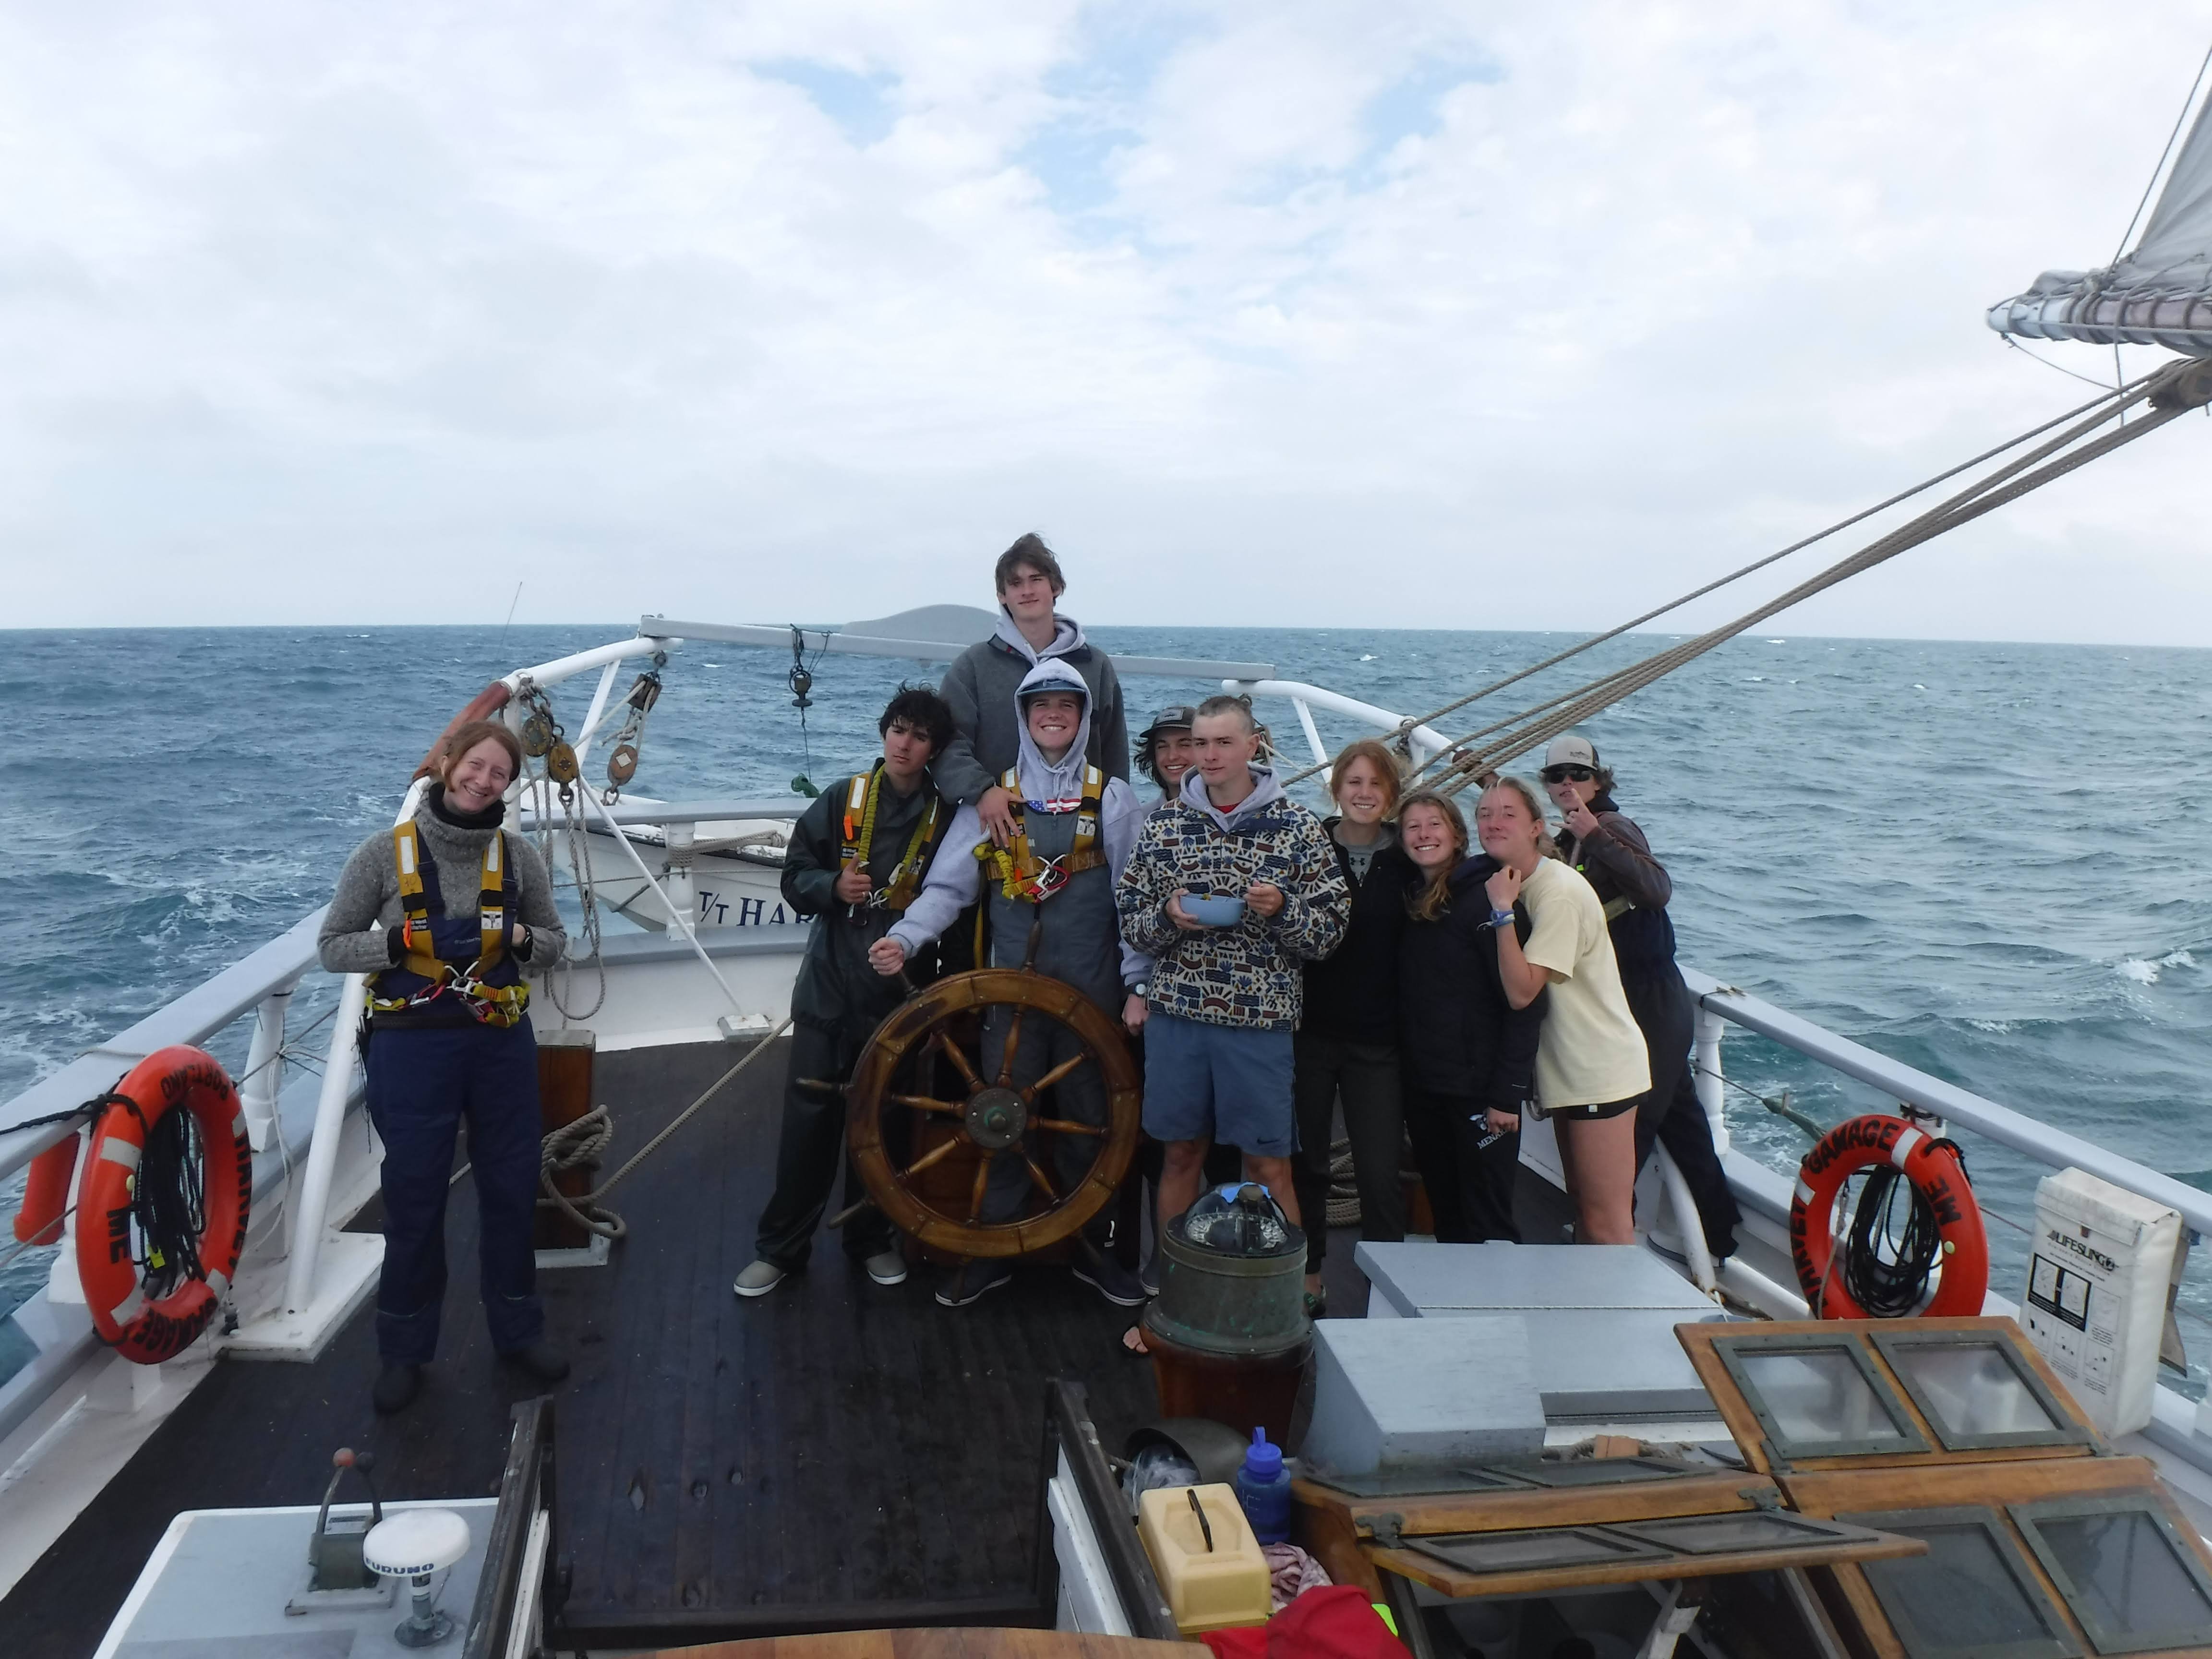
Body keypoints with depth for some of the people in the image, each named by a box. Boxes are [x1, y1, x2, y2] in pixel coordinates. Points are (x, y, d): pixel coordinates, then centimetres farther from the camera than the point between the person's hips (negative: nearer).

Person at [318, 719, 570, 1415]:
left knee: (512, 1192, 13)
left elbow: (554, 940, 9)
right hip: (414, 1049, -2)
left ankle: (517, 1330, 32)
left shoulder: (517, 856, -1)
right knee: (414, 1203, 9)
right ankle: (403, 1350, 28)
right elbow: (332, 946, -2)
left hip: (502, 1043, 3)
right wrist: (410, 941, -17)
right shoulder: (385, 852, -7)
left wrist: (515, 935, -12)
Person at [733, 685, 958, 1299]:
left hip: (900, 993, 0)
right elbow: (796, 876, 4)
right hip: (830, 988, 0)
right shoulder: (842, 800, -1)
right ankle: (781, 1246, 16)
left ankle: (872, 1237, 28)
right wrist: (833, 886, -16)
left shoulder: (944, 819, -1)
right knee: (809, 1117, 2)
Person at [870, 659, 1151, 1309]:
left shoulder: (1113, 798, 3)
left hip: (1092, 988, 0)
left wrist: (1137, 985, -4)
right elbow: (948, 886, 2)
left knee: (1089, 1119, 9)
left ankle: (1088, 1243, 25)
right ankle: (993, 1248, 20)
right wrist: (904, 937, -15)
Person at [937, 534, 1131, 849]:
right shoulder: (974, 664, 6)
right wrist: (981, 790, -20)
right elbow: (948, 744, -2)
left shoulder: (1096, 666, 11)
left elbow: (1115, 758, 13)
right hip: (995, 829, -1)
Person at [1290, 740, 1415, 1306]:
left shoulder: (1408, 862, 2)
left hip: (1378, 1040, 0)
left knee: (1380, 1174, 0)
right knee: (1307, 1162, 13)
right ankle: (1307, 1275, 30)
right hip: (1311, 1031, 0)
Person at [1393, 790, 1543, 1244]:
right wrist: (1403, 1072, 5)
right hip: (1423, 1086, 6)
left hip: (1479, 1087, -6)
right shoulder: (1409, 900, 9)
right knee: (1445, 1216, 13)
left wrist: (1508, 1093, -17)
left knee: (1488, 1223, 0)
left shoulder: (1486, 899, -11)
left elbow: (1525, 1001, -14)